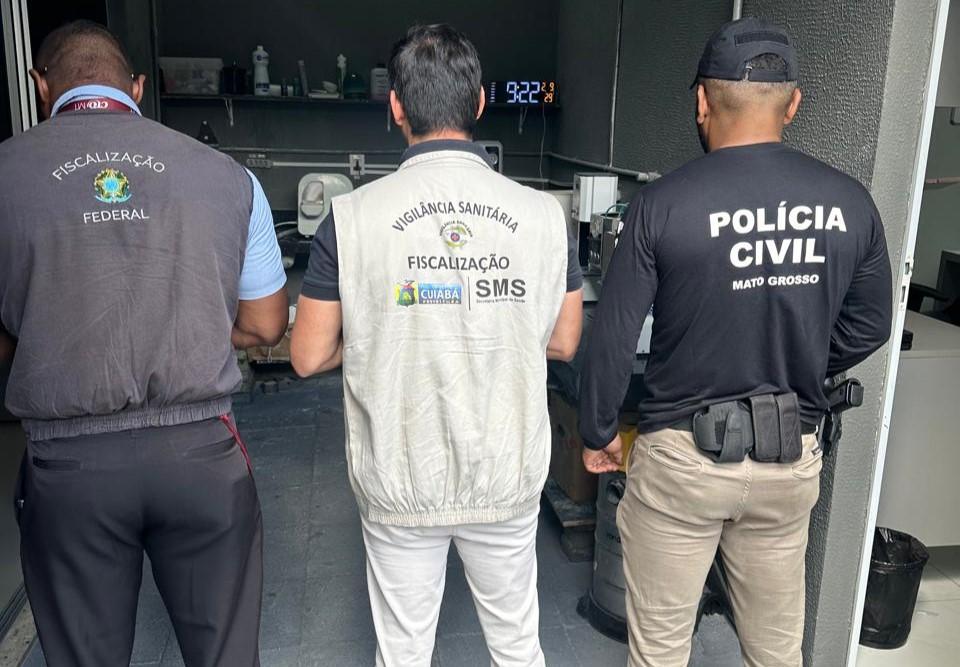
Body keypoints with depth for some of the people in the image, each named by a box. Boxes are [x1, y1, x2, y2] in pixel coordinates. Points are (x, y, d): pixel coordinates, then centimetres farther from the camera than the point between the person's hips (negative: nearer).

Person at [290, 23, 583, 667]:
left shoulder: (352, 217, -14)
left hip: (400, 483, -1)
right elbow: (564, 342, 2)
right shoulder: (544, 214, -9)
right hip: (508, 479, 2)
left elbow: (309, 356, -6)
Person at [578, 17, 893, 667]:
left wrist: (598, 434, 4)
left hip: (683, 455, -3)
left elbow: (613, 338, -12)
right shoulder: (849, 203, -4)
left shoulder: (663, 205, -15)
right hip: (792, 458, 4)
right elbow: (869, 328, 7)